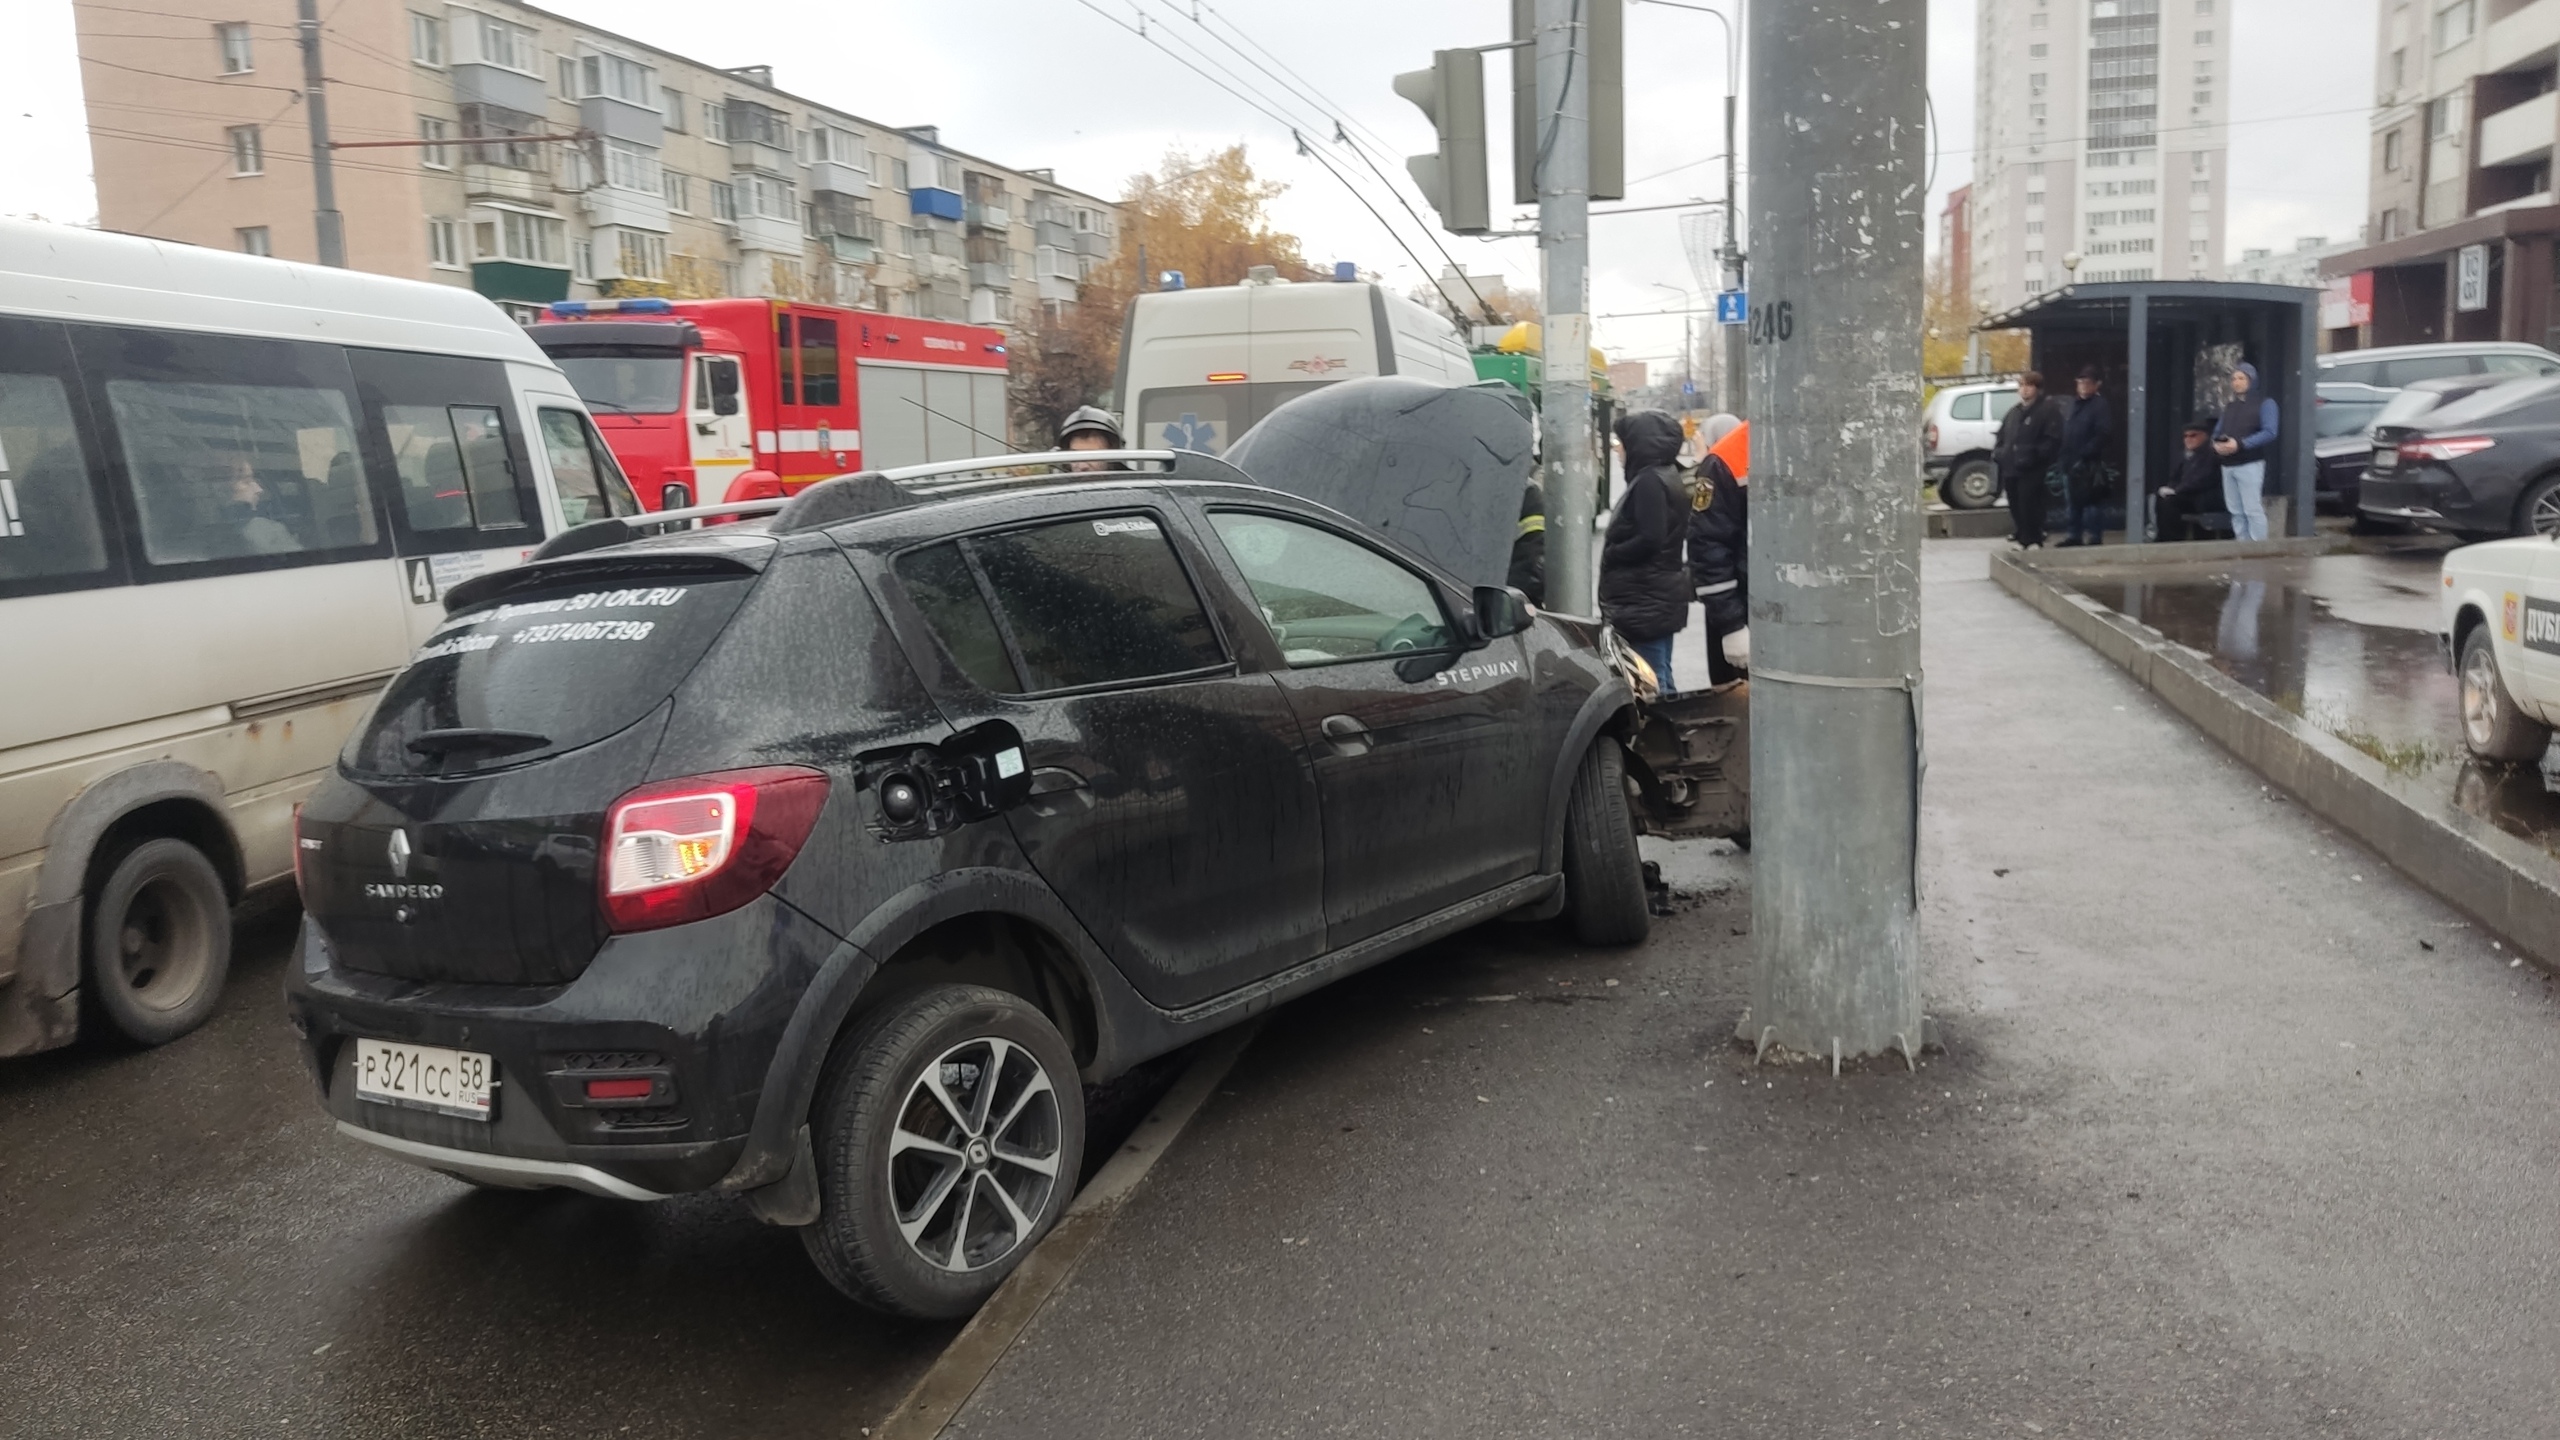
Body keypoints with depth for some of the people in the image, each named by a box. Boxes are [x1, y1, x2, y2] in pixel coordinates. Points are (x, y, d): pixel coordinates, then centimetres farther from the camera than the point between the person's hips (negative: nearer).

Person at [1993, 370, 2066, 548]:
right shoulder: (2014, 411, 20)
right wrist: (1998, 452, 8)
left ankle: (2033, 541, -2)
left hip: (2031, 471, -7)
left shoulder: (2049, 409, -3)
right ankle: (2019, 538, 21)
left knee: (2030, 506, -9)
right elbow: (2001, 434, 27)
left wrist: (2034, 455, -22)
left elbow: (2052, 440, -11)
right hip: (2010, 467, 7)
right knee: (2015, 506, 12)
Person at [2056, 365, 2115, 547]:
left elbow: (2104, 433, -18)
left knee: (2092, 503, -8)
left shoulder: (2100, 405, -7)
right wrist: (2066, 457, 11)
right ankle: (2075, 536, 22)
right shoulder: (2076, 405, 19)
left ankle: (2096, 538, -4)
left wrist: (2085, 454, -19)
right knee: (2073, 501, 13)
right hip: (2072, 463, 9)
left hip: (2090, 465, -9)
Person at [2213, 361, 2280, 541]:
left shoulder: (2264, 404, 1)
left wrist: (2239, 444, -22)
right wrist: (2217, 445, -6)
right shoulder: (2229, 407, 22)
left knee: (2253, 510, -9)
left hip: (2250, 465, -6)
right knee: (2236, 512, 6)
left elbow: (2269, 433, -12)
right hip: (2227, 465, 6)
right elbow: (2217, 431, 19)